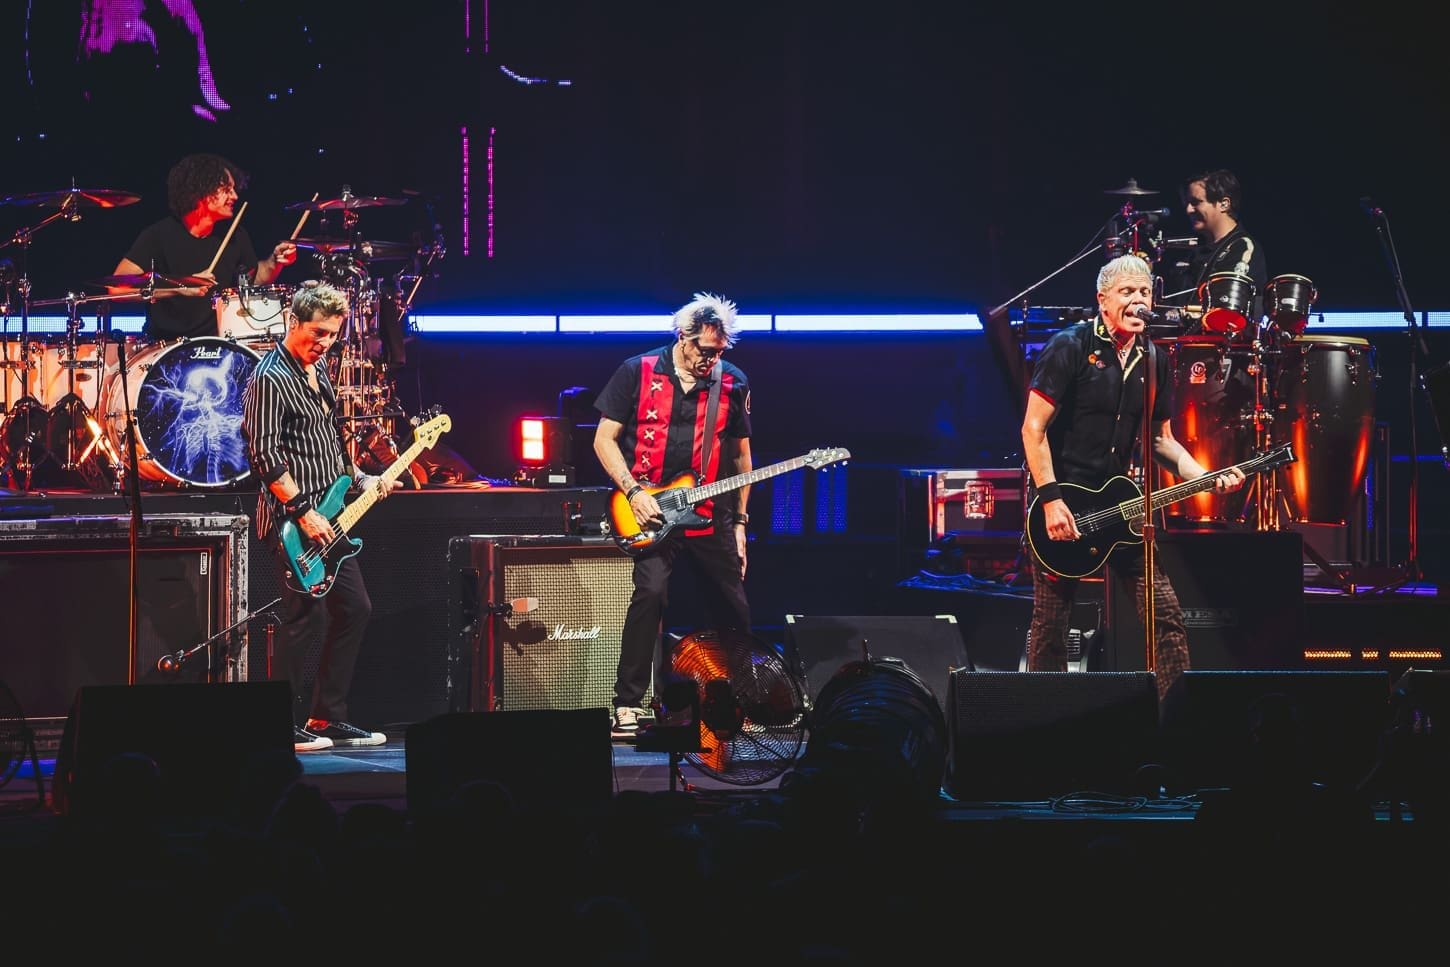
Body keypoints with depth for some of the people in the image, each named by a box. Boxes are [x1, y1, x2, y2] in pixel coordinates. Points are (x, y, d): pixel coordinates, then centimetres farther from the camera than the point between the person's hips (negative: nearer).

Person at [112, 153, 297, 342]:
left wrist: (275, 262, 2)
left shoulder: (235, 236, 6)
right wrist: (180, 287, -27)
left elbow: (254, 277, 25)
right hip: (166, 343, -4)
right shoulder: (159, 235, -10)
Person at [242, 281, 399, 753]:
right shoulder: (270, 378, -15)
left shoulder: (318, 370, 14)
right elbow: (265, 455, -21)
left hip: (327, 518, 10)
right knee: (307, 617, -9)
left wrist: (358, 480, 13)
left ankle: (327, 718, 18)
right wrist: (304, 512, -22)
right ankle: (287, 725, -1)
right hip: (292, 520, -10)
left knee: (354, 608, 11)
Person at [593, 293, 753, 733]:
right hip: (651, 514, -3)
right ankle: (627, 704, -14)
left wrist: (739, 522, 10)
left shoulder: (732, 384, 7)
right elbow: (605, 439, 0)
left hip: (711, 516, 3)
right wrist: (633, 492, -11)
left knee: (733, 612, 7)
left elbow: (741, 456, 14)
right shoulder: (638, 373, -1)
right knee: (651, 593, -21)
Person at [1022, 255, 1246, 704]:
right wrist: (1051, 500, -18)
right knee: (1050, 625, -1)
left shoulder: (1153, 360, 10)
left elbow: (1160, 439, 17)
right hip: (1062, 506, -6)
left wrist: (1207, 478, 1)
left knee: (1167, 615, -1)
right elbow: (1033, 427, -12)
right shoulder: (1070, 347, -9)